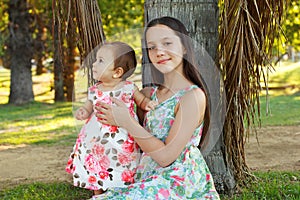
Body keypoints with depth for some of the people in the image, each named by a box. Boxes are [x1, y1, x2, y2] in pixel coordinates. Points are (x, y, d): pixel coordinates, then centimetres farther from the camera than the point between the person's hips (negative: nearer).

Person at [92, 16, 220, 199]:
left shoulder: (193, 96, -12)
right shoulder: (149, 93, 9)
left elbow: (166, 156, -15)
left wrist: (127, 122, -12)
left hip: (177, 184, -7)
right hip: (151, 180, 7)